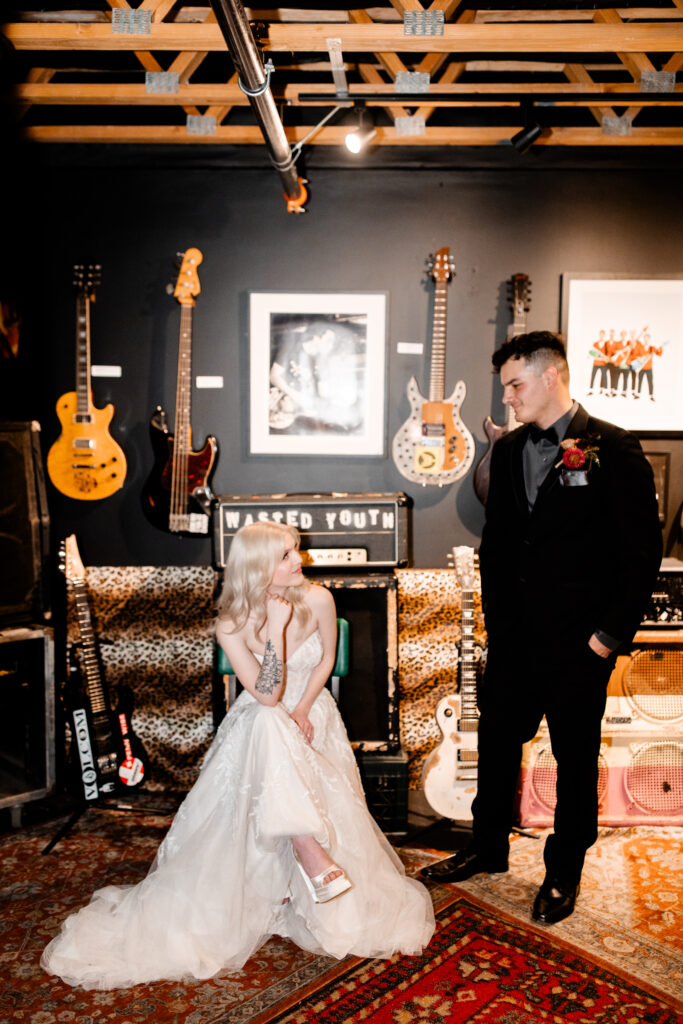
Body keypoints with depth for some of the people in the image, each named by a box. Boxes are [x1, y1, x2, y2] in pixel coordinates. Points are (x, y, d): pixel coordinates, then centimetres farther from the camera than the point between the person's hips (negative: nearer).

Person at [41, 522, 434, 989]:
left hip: (312, 712, 2)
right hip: (260, 722, -2)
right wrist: (277, 629, -32)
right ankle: (311, 852, -34)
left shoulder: (318, 600, -15)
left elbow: (326, 659, 2)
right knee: (270, 727, -36)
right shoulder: (233, 625, -19)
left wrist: (302, 709, -10)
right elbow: (267, 696, -24)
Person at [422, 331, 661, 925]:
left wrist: (611, 634, -12)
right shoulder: (508, 451, 7)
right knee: (496, 743, 16)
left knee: (576, 758, 12)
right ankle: (488, 849, 38)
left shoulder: (615, 450, -10)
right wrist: (496, 618, 9)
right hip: (514, 636, 5)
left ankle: (564, 872, 33)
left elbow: (643, 552, -10)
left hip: (579, 643, -5)